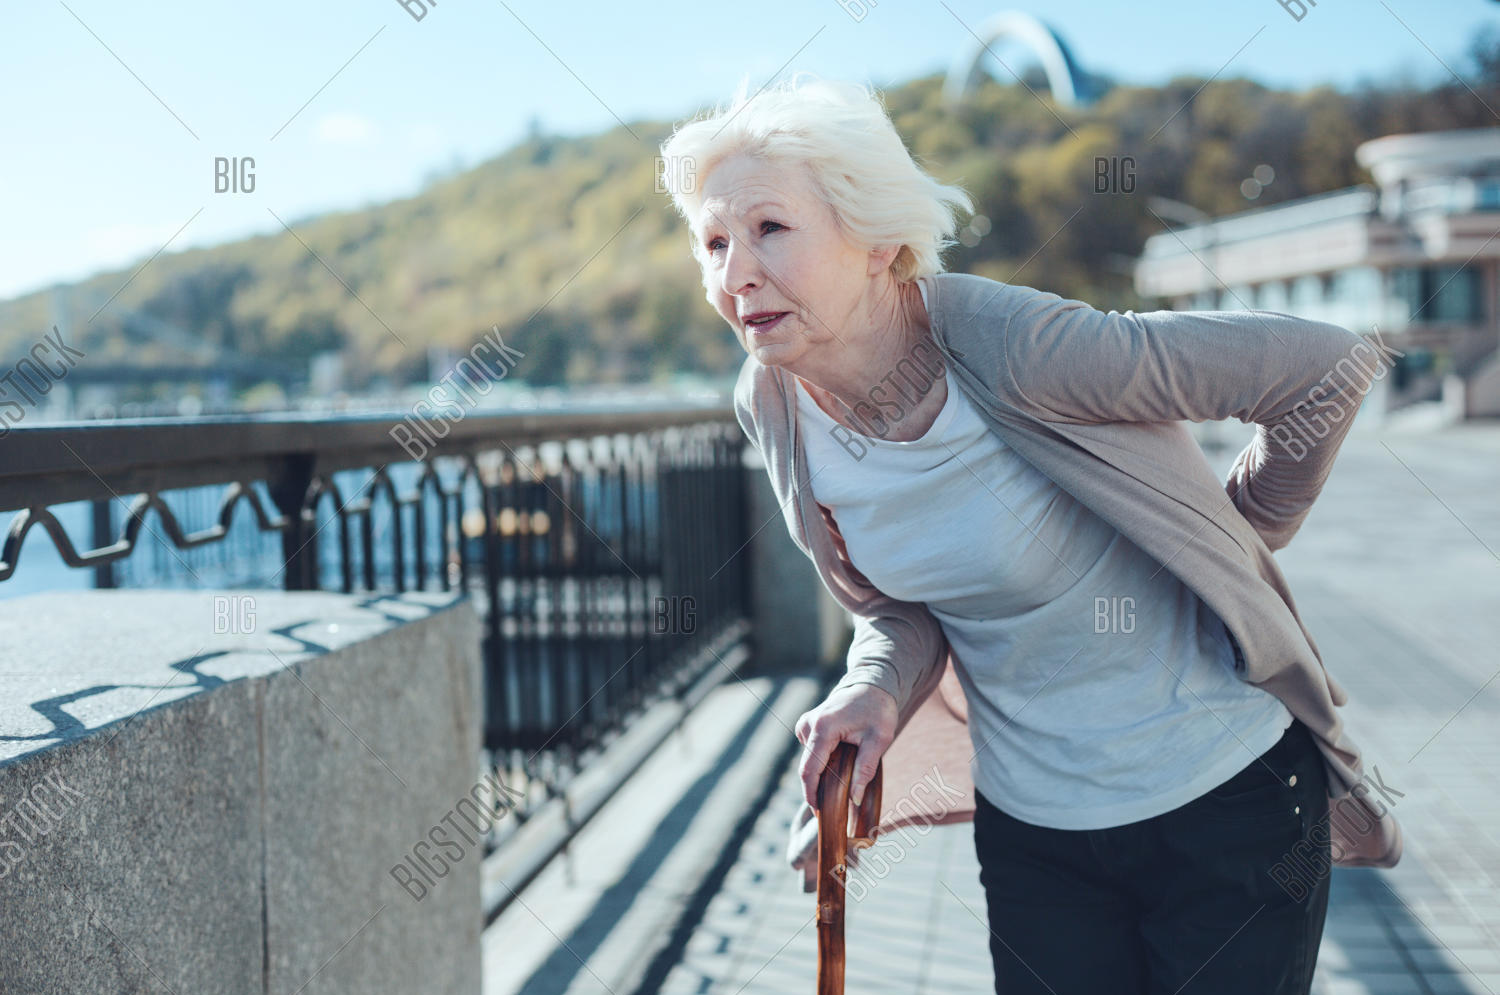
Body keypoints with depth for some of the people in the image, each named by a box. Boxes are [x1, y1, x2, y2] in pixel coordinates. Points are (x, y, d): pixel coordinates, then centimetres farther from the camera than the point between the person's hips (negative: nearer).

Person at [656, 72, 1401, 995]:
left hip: (1224, 791, -4)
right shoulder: (771, 407, -8)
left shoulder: (1014, 348, -28)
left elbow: (1322, 364, -19)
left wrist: (1231, 540, -4)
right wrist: (875, 692, -16)